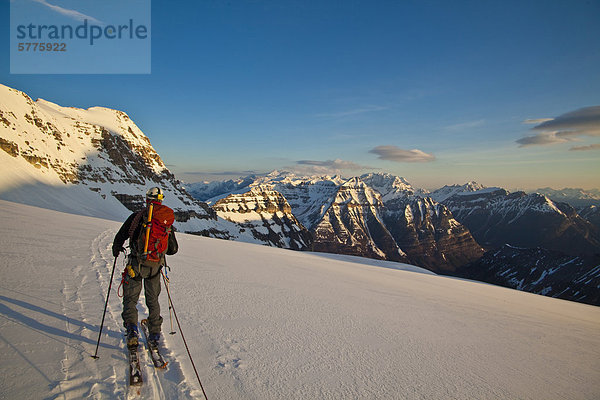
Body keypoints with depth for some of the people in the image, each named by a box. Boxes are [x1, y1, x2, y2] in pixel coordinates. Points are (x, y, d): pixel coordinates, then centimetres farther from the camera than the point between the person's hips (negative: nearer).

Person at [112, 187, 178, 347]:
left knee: (130, 299, 13)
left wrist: (116, 249, 23)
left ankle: (132, 329, -4)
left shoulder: (137, 216, -4)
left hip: (136, 264, -2)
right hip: (155, 267, 3)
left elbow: (120, 236, 2)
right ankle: (154, 333, 27)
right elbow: (173, 249, 6)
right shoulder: (167, 221, 3)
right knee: (153, 299, 20)